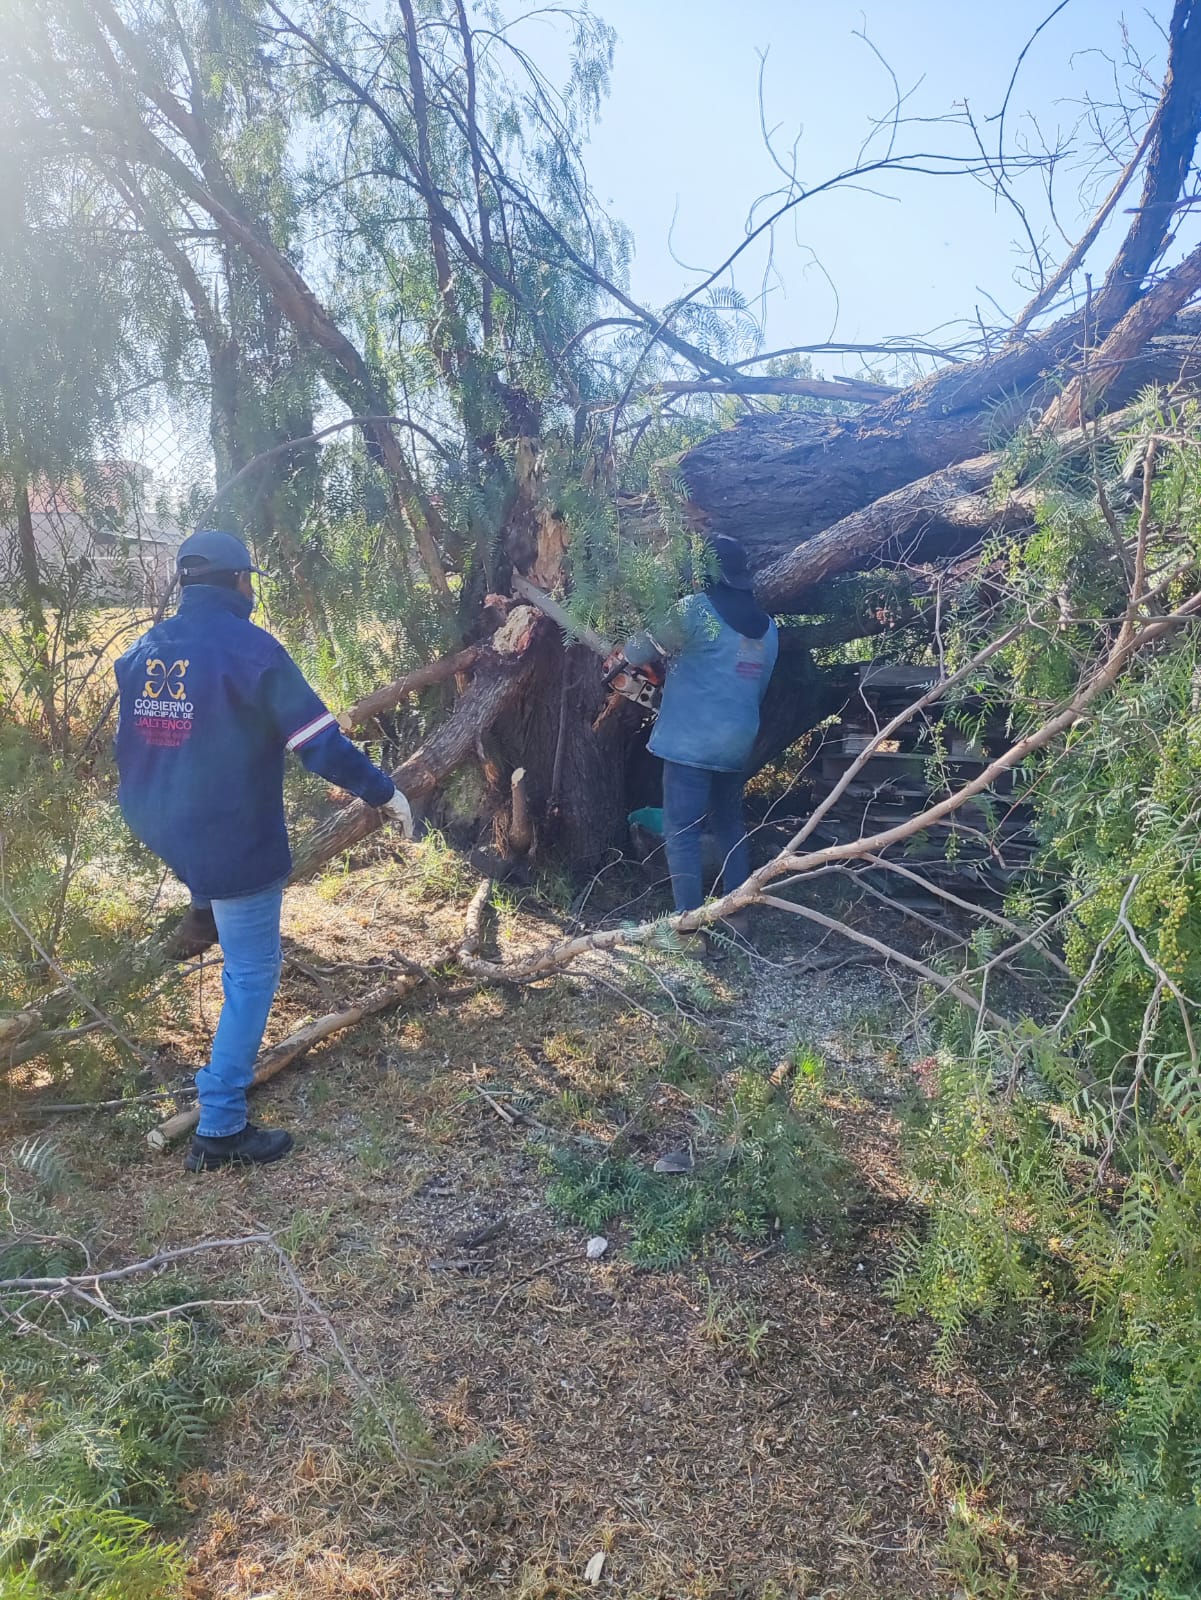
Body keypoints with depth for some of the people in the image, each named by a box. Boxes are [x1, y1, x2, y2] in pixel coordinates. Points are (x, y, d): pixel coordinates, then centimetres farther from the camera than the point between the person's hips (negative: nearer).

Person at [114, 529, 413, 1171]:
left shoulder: (143, 649, 4)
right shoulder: (250, 647, -16)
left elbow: (130, 744, 16)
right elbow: (320, 743, -18)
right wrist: (384, 791, -4)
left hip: (156, 829, 7)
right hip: (232, 844, -7)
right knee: (251, 977, 4)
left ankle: (202, 907, 47)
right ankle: (220, 1129, 9)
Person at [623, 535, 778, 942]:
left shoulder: (696, 609, -9)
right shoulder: (766, 626, 13)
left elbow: (639, 652, -6)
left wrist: (626, 655, 15)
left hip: (691, 741, -7)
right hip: (738, 741, 7)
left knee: (682, 832, -2)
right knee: (730, 826, 17)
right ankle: (737, 916, 22)